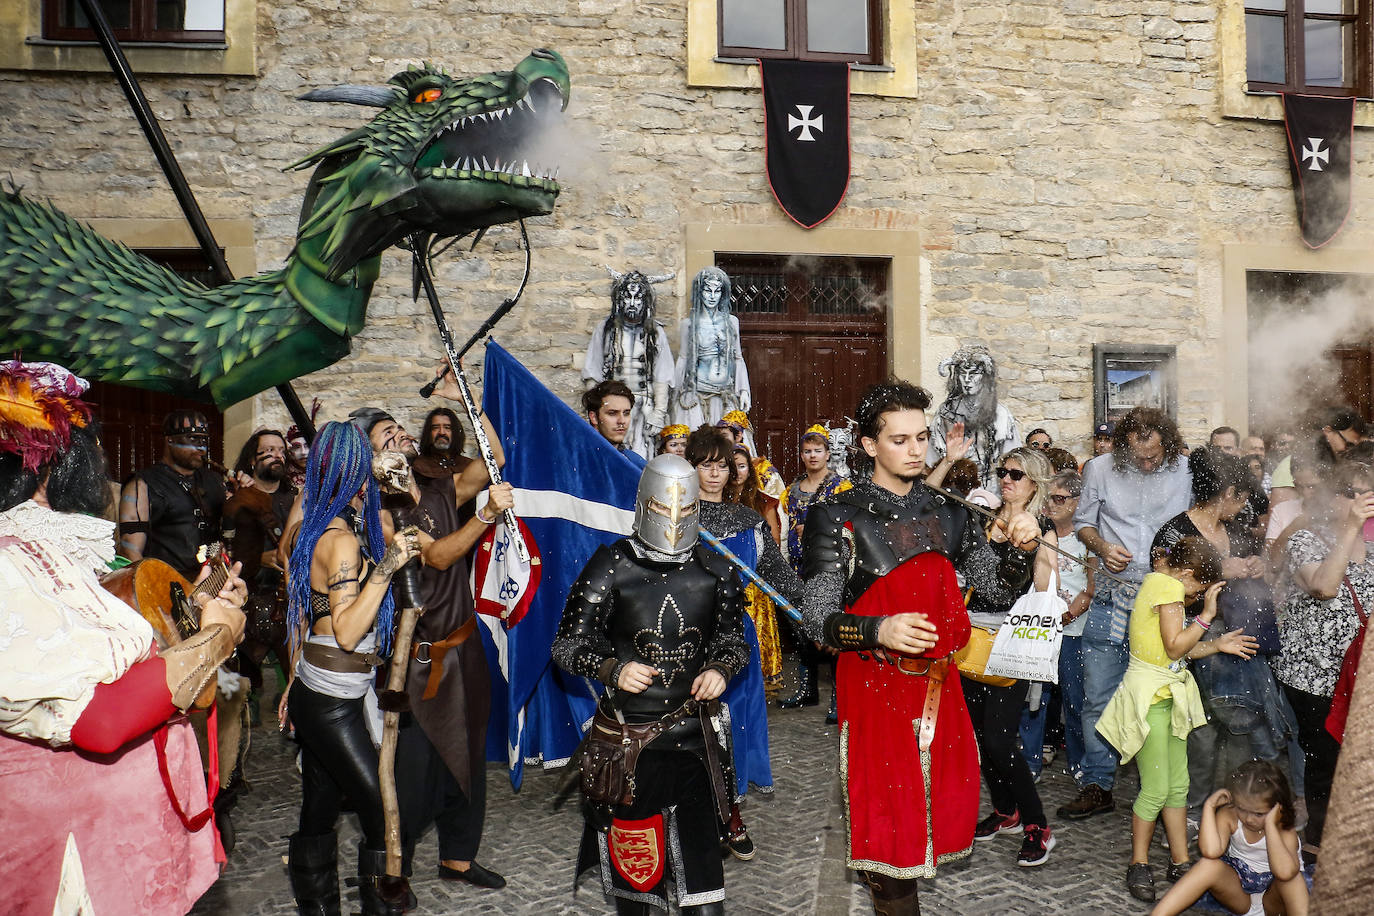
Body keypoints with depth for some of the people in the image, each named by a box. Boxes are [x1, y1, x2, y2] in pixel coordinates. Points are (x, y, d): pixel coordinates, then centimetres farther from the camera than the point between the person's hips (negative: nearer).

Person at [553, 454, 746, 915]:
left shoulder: (715, 571, 1)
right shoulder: (611, 566, -7)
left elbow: (733, 639, 14)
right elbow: (567, 645, -4)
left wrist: (720, 670, -7)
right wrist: (614, 669, -21)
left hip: (690, 733, 1)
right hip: (626, 736, -1)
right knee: (632, 851, 11)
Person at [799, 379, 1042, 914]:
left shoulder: (947, 515, 8)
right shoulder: (839, 519, -10)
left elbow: (997, 586, 12)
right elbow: (815, 618, -14)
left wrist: (1022, 549, -8)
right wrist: (879, 630, -31)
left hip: (939, 680, 6)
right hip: (875, 684, -5)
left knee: (948, 801, 16)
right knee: (889, 814, 2)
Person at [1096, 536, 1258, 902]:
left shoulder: (1159, 582, 14)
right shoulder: (1169, 587, -14)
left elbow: (1177, 649, 15)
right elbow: (1175, 647, -20)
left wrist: (1216, 646, 7)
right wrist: (1206, 615, -14)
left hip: (1169, 695, 10)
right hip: (1149, 697, -10)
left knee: (1179, 785, 13)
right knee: (1156, 790, -3)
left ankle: (1180, 862, 23)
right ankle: (1138, 865, 12)